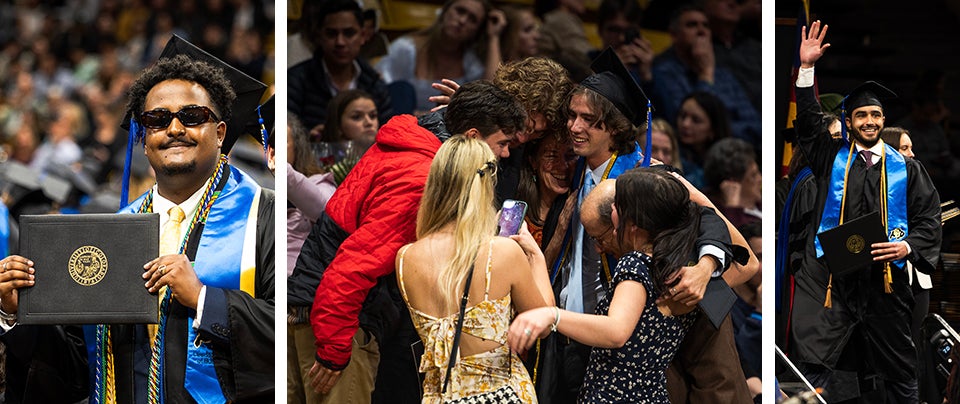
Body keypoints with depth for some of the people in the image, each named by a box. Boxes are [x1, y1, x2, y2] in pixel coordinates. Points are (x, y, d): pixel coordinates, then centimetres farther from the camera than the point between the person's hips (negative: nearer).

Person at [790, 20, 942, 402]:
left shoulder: (906, 169, 10)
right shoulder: (832, 158, 11)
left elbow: (929, 217, 8)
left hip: (884, 279, 1)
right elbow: (808, 122, 0)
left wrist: (909, 246, -12)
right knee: (813, 364, -10)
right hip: (830, 279, 0)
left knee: (897, 371, 5)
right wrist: (806, 68, -10)